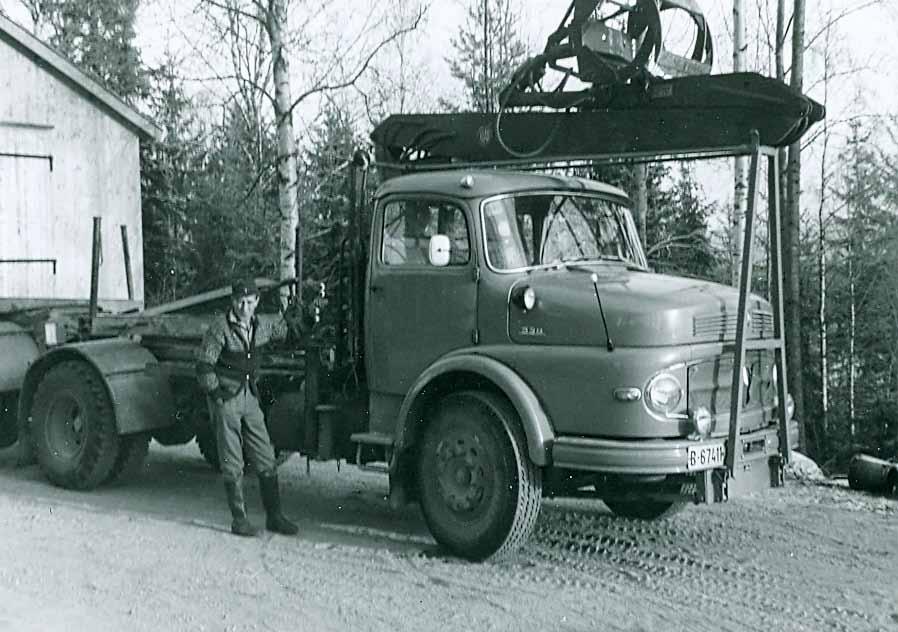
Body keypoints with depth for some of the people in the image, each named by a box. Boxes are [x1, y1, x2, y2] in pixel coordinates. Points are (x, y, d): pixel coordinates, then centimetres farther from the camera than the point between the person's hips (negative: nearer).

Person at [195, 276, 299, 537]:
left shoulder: (257, 327, 7)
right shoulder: (220, 328, -12)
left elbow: (278, 330, 32)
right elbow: (204, 367, -12)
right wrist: (217, 394, -13)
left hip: (250, 398, 6)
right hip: (226, 400, -6)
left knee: (266, 461, 6)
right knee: (232, 465, 0)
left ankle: (274, 516, 14)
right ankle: (239, 519, 8)